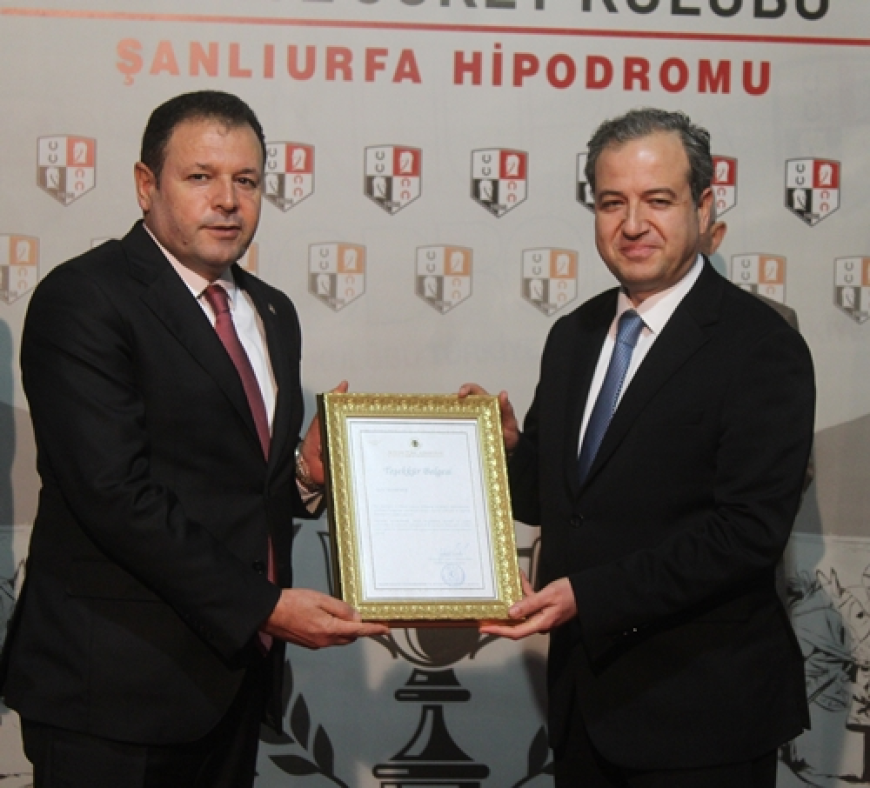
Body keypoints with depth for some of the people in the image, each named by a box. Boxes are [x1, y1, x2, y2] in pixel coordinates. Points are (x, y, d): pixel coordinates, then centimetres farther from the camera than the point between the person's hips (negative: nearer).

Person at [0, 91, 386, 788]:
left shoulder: (271, 312, 14)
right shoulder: (84, 299, -10)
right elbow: (117, 493, -19)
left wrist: (304, 477, -2)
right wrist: (262, 606, -18)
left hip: (233, 672, 7)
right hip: (118, 686, -7)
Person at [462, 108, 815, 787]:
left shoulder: (761, 348, -13)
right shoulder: (574, 336, 9)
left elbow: (748, 529, -21)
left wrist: (589, 595, -24)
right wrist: (507, 446, -7)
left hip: (699, 712, -6)